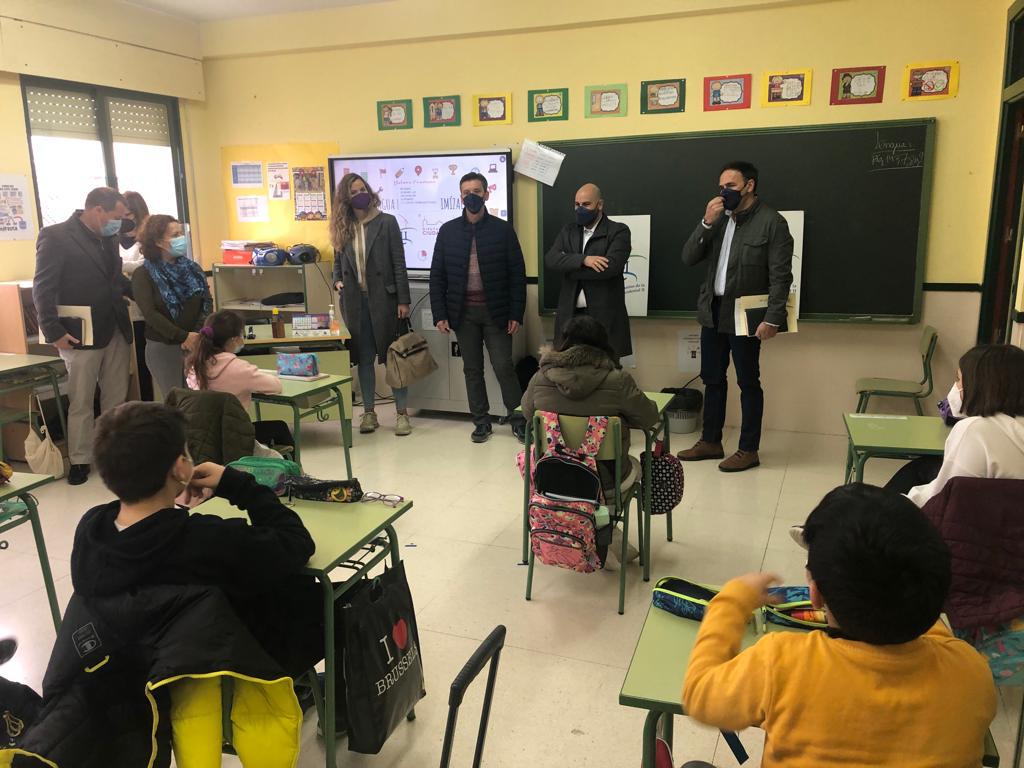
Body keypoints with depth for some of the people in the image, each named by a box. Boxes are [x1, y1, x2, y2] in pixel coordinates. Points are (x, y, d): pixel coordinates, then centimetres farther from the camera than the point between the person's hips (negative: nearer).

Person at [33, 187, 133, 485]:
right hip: (81, 335, -6)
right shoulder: (55, 236, -11)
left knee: (117, 398, 12)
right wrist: (53, 331, -18)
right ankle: (80, 460, 18)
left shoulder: (107, 237, 10)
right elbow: (43, 289, -13)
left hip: (116, 331, 6)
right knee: (80, 403, 5)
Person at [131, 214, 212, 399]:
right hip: (163, 347, -3)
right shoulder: (143, 274, -2)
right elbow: (150, 313, -12)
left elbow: (207, 303, 1)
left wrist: (197, 334, -15)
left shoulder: (193, 269, 10)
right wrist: (184, 336, -20)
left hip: (196, 345, 3)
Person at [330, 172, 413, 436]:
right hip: (355, 301, 3)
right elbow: (338, 263, 17)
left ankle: (402, 413, 11)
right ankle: (368, 413, 19)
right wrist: (338, 281, -4)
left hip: (384, 299, -3)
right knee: (364, 358, 9)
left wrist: (403, 300, -9)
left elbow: (399, 264, -5)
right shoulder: (342, 228, 7)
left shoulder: (387, 222, -3)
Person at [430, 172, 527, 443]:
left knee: (504, 367, -1)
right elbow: (437, 276, 5)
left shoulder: (503, 229, -1)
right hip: (464, 312, 2)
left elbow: (517, 274, -2)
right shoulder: (448, 231, 4)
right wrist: (440, 314, -2)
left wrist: (516, 314, -7)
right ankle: (481, 421, 19)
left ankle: (518, 420, 12)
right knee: (472, 369, 8)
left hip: (495, 311, -2)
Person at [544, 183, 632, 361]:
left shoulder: (618, 231, -1)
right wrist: (583, 259, -18)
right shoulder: (568, 231, 14)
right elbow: (550, 259, -2)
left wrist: (568, 268, -8)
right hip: (570, 316, 4)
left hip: (604, 317, -4)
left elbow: (611, 266, -17)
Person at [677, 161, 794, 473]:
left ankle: (748, 450, 12)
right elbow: (688, 258, 3)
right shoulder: (719, 219, 10)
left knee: (748, 383, 2)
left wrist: (773, 318, -19)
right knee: (712, 379, 13)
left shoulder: (772, 222, -8)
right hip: (713, 311, 6)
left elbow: (781, 276, -12)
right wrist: (706, 223, -9)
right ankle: (710, 442, 24)